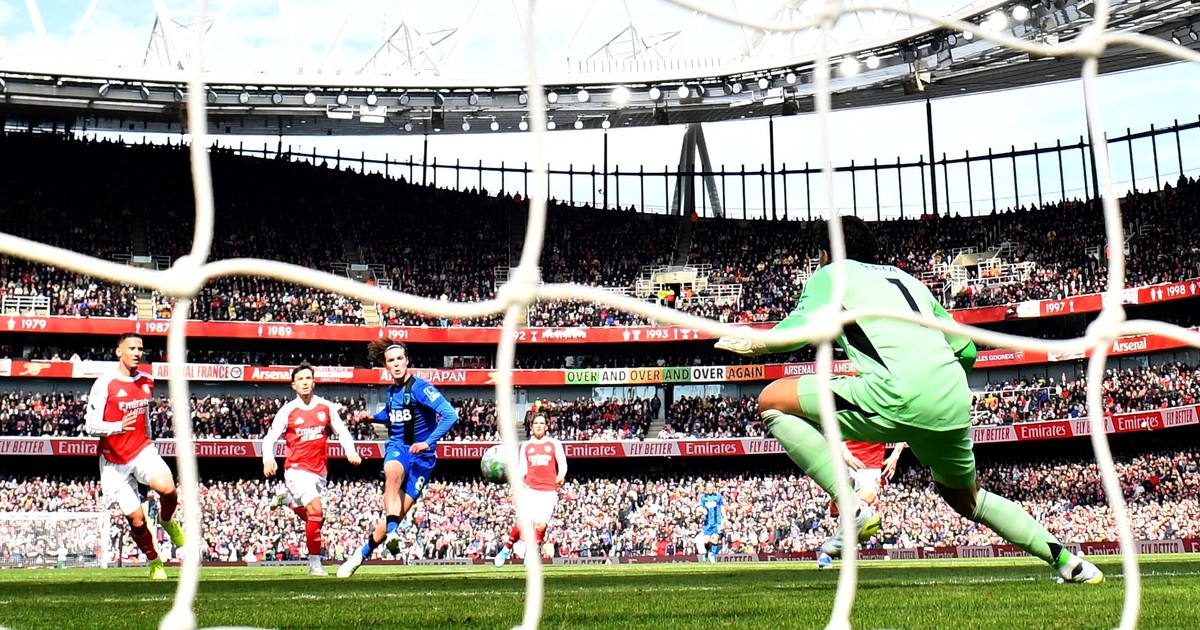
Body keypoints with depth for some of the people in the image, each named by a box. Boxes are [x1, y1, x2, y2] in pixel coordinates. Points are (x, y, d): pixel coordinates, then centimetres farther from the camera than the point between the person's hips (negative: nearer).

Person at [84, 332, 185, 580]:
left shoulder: (147, 382, 7)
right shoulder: (105, 384, -11)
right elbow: (90, 425, -16)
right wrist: (119, 427, -34)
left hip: (142, 450, 3)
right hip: (114, 460, -3)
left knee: (168, 488, -26)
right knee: (136, 518, -4)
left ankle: (167, 521, 7)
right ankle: (154, 562, 20)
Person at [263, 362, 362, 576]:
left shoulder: (327, 407, 5)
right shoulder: (287, 411, -3)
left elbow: (341, 432, 13)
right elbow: (270, 438, -3)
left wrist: (351, 452, -4)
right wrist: (268, 459, -21)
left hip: (320, 471, 4)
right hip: (297, 469, -4)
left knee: (312, 516, 10)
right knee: (316, 511, -21)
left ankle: (287, 498, 41)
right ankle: (314, 564, -10)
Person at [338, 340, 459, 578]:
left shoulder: (420, 387, -15)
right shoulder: (391, 390, 7)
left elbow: (450, 415, -24)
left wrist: (428, 442, -31)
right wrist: (372, 417, 10)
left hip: (421, 456, -3)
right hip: (397, 447, 4)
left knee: (398, 513, -4)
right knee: (393, 474, -36)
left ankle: (362, 554, 13)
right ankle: (392, 533, -43)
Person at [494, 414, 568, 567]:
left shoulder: (555, 444, 11)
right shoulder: (526, 445, 16)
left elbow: (562, 464, 3)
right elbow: (522, 468, 15)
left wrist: (561, 475, -18)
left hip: (549, 490, 0)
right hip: (530, 489, 1)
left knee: (541, 524, -10)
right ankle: (507, 548, 5)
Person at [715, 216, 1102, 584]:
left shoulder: (833, 273, 14)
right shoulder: (908, 279, 32)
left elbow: (802, 328, -5)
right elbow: (966, 350, 30)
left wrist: (755, 345, 12)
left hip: (900, 397, -7)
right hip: (955, 407, 8)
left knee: (772, 400, 3)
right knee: (966, 498, 34)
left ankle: (853, 510, -5)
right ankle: (1066, 560, 30)